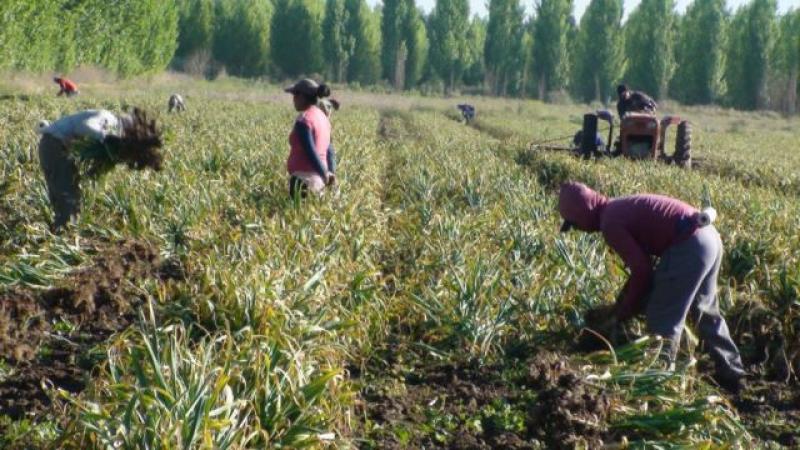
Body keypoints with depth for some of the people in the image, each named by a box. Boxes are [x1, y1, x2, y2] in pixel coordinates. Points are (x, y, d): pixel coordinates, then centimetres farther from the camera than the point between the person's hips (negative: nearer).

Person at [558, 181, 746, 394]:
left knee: (663, 320, 0)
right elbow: (642, 259, 24)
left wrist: (623, 313, 2)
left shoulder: (610, 223, -10)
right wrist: (623, 301, 26)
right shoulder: (619, 208, 19)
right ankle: (732, 374, 35)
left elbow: (642, 269, -11)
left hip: (688, 246, -10)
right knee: (705, 310, 24)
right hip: (708, 236, 10)